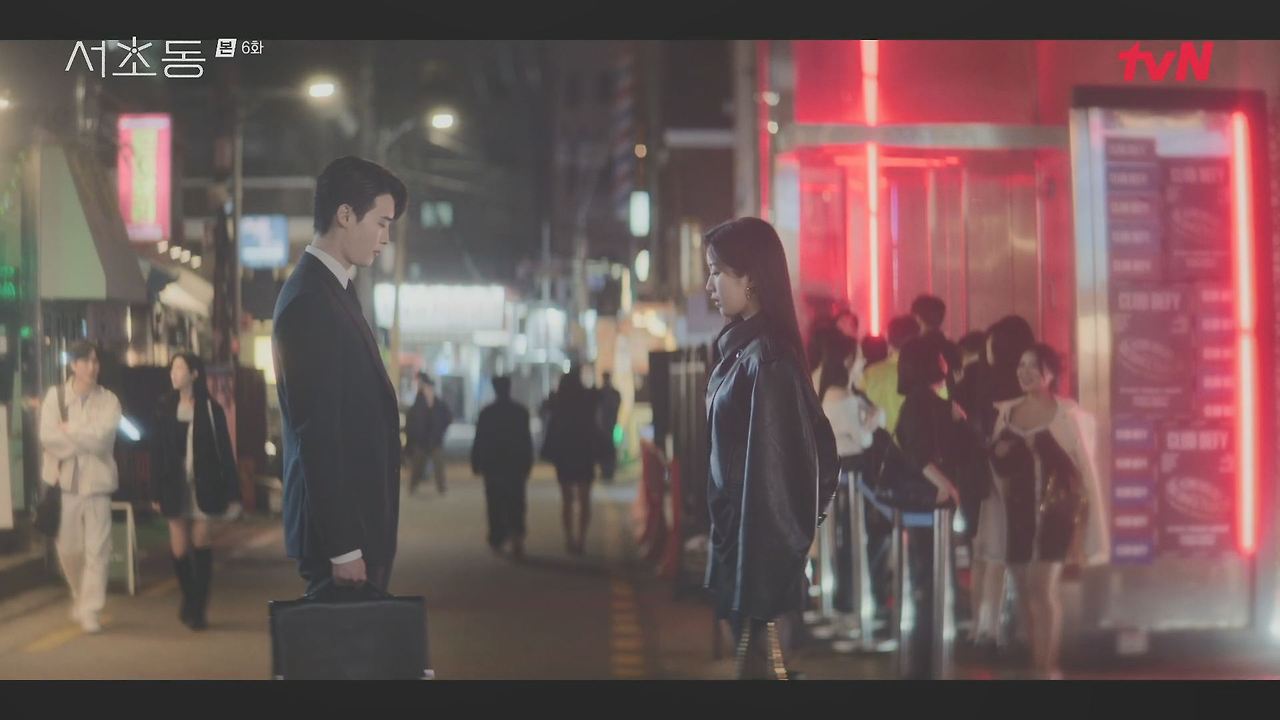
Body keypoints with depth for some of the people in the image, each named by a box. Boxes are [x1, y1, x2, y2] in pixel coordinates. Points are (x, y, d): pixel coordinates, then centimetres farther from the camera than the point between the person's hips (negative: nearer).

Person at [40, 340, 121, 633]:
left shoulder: (108, 400, 0)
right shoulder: (55, 395, 1)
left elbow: (102, 437, -14)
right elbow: (48, 437, -10)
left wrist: (68, 430, -7)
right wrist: (86, 438, -11)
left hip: (96, 482, -1)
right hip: (64, 481, 1)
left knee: (97, 550, -6)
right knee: (68, 549, 11)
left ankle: (90, 611, -2)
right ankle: (80, 597, 36)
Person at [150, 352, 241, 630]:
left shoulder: (210, 408, -2)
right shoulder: (165, 407, 4)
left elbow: (225, 452, -1)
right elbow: (157, 451, 6)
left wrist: (232, 494, -4)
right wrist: (156, 492, 3)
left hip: (203, 485, -2)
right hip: (175, 485, 2)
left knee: (201, 544, -6)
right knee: (179, 549, 3)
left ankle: (197, 608, 0)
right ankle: (190, 601, 24)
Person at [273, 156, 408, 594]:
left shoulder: (334, 292, 15)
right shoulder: (310, 303, -16)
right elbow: (317, 434, -20)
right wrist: (342, 547, -20)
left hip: (358, 520, 9)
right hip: (339, 526, -9)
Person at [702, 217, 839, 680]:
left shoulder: (765, 358, -18)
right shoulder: (740, 348, 10)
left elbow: (770, 469, -20)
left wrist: (757, 576, -20)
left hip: (757, 539, -9)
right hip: (738, 533, 9)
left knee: (757, 658, -4)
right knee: (755, 656, 13)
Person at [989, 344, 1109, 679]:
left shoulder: (1066, 412, -6)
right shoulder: (1007, 413, 8)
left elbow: (1084, 463, -6)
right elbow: (1000, 468, 15)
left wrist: (1087, 513, -9)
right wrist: (998, 455, -8)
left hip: (1056, 510, -5)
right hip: (1019, 512, 5)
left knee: (1043, 587, -12)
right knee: (1026, 592, 7)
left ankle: (1048, 667, -6)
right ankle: (1037, 665, 18)